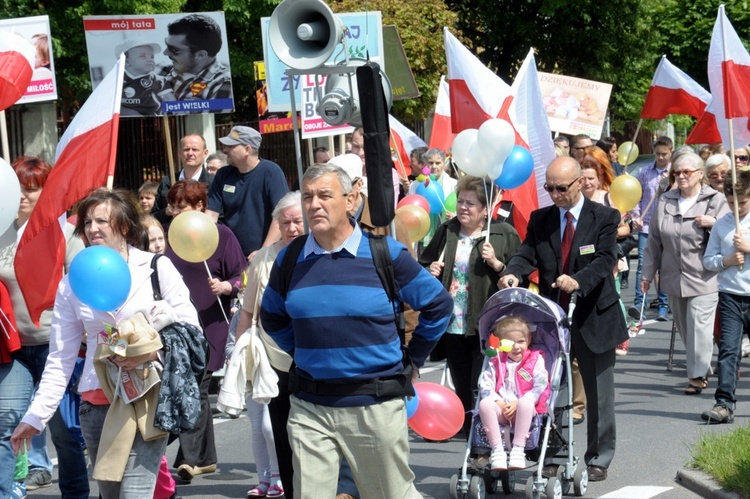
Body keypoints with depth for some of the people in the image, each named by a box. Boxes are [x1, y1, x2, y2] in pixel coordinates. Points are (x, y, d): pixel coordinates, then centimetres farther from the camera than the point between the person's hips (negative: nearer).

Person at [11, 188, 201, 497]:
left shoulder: (157, 268, 3)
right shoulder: (72, 283, 10)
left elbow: (189, 328, 1)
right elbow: (60, 359, 10)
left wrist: (151, 351, -17)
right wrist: (36, 416, 3)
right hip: (97, 403, 4)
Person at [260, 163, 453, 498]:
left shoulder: (384, 253, -4)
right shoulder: (290, 260, 5)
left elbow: (437, 304, 3)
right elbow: (272, 317, 23)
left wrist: (411, 360, 6)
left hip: (376, 405, -3)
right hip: (310, 407, 3)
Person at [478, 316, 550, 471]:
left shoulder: (536, 360, 11)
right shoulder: (495, 363, 18)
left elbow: (540, 387, -1)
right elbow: (485, 385, 5)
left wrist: (517, 403, -13)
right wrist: (500, 404, -13)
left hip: (524, 411, -2)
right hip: (500, 408, 2)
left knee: (525, 403, -38)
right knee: (485, 404, -30)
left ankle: (518, 449, -37)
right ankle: (497, 450, -33)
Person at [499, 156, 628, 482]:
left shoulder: (604, 217, -5)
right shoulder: (540, 219, 6)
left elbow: (605, 260, -17)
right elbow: (527, 254, -5)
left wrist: (578, 281, -36)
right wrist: (513, 273, -28)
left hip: (593, 318, -3)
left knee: (599, 394, 5)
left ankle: (598, 459, 15)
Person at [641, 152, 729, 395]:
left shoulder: (716, 201, -2)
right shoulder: (665, 202, 9)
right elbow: (654, 240, 12)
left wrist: (713, 223, -19)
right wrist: (647, 273, 11)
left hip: (703, 278, -5)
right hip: (674, 278, 5)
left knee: (699, 327, -10)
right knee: (684, 327, 11)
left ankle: (698, 375, -3)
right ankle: (702, 369, 26)